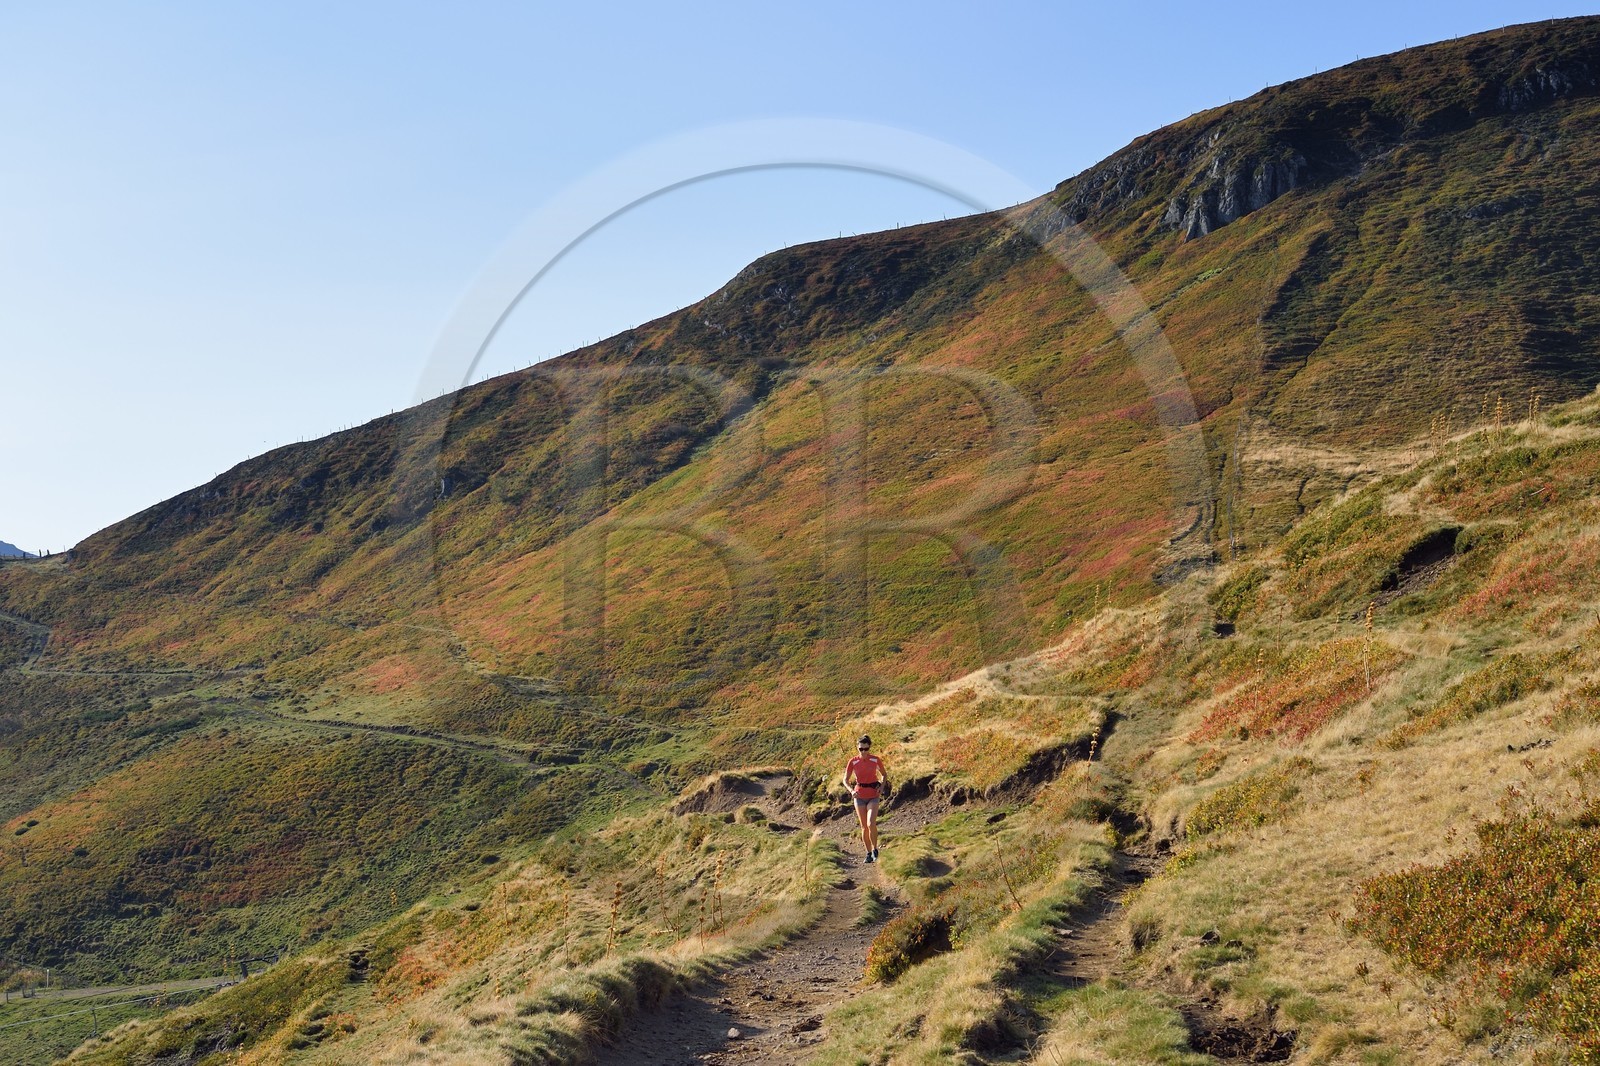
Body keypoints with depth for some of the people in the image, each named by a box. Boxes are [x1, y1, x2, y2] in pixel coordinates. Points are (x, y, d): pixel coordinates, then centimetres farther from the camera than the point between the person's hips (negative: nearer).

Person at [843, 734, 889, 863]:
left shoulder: (876, 760, -6)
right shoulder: (853, 762, -6)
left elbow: (884, 774, 10)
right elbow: (846, 780, -1)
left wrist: (882, 787, -6)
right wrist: (851, 791, -19)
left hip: (873, 796, -1)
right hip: (859, 796, 2)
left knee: (871, 824, -18)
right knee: (864, 826, 6)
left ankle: (875, 849, 0)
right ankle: (868, 853, 18)